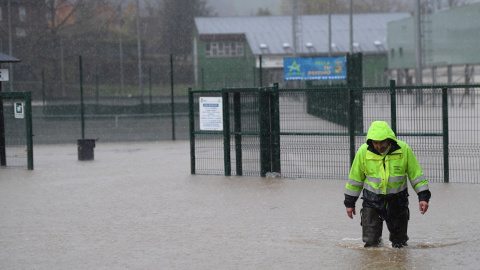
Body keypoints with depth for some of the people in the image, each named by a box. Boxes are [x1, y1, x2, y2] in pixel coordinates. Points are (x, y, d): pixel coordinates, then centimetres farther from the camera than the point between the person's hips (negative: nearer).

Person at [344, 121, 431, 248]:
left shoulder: (404, 149, -11)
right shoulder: (363, 151, -9)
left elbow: (416, 174, -1)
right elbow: (355, 178, 3)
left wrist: (423, 197, -7)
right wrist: (350, 202, 7)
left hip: (397, 200, 0)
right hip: (372, 199, 0)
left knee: (399, 243, 10)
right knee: (370, 242, -5)